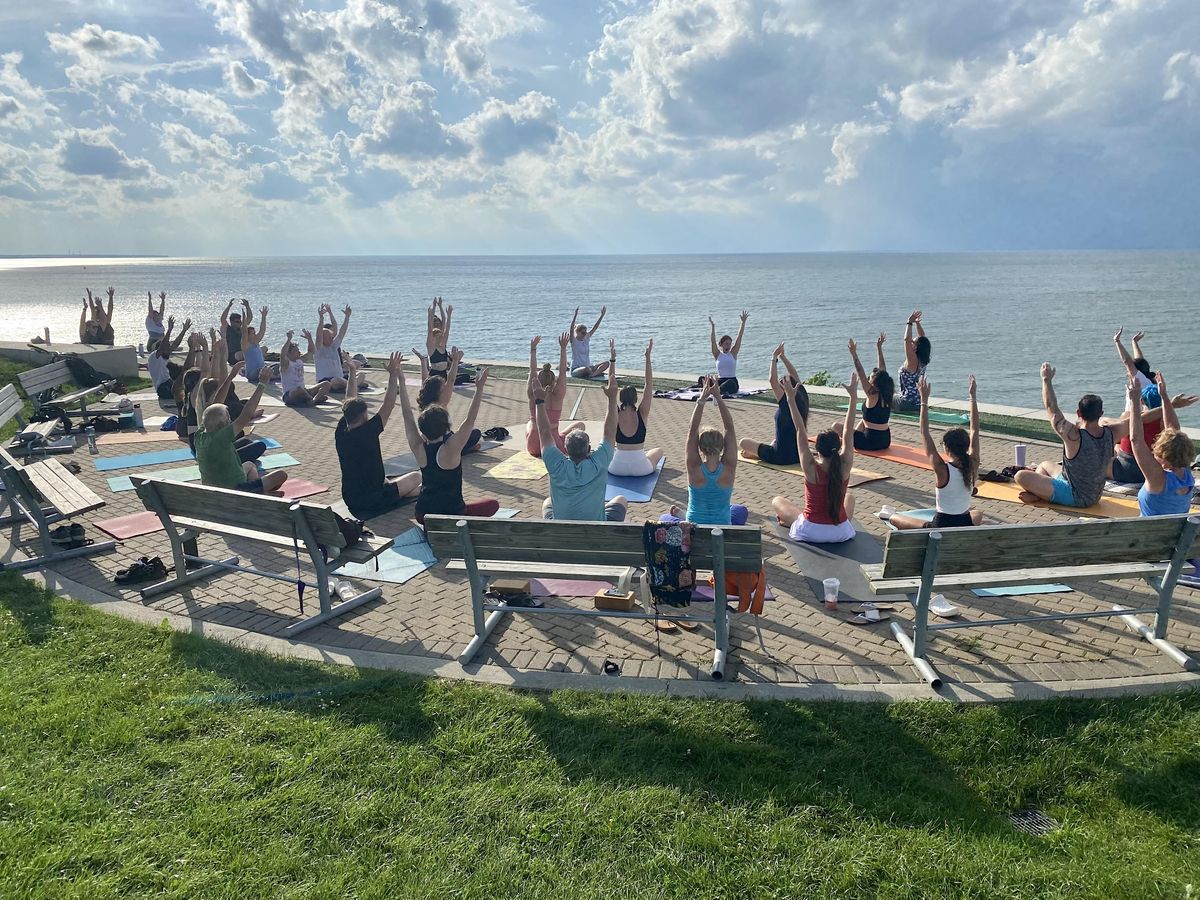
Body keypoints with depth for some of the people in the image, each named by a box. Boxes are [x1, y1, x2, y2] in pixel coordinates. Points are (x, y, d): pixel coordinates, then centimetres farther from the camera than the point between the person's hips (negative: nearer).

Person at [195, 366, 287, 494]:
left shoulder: (200, 436, -6)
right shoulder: (220, 437, -29)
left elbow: (216, 405, 4)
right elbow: (247, 415, -31)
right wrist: (262, 384, -27)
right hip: (234, 495, -9)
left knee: (250, 465, 33)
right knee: (281, 475, -2)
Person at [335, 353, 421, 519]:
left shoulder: (340, 433, -3)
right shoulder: (366, 433, -21)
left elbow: (350, 402, 10)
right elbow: (388, 406, -20)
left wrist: (352, 372, 15)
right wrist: (393, 374, -17)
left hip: (351, 502, 7)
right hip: (371, 503, -7)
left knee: (385, 480, 34)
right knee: (416, 477, 8)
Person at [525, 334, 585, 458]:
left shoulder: (533, 396, -8)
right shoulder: (557, 397, -14)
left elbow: (532, 371, 1)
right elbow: (562, 372, -9)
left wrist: (533, 349, 7)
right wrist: (563, 348, -6)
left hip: (533, 447, 2)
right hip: (554, 446, -2)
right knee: (579, 425, 21)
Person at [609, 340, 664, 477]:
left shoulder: (616, 415, -9)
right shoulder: (642, 414, -10)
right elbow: (649, 385, -7)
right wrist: (648, 357, -6)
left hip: (617, 468, 1)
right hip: (640, 469, 0)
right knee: (659, 450, 30)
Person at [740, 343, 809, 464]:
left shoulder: (786, 403, -19)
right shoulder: (802, 399, 0)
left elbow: (773, 381, -23)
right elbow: (795, 377, 11)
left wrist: (774, 358, -14)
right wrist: (783, 357, 13)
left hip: (781, 458, -8)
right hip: (798, 456, 8)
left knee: (744, 442, 5)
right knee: (774, 440, 40)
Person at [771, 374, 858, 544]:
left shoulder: (811, 468, -21)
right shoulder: (845, 466, -16)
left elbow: (800, 432, -16)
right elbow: (848, 431, -10)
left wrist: (791, 399, -12)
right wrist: (853, 396, -5)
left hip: (810, 532, -2)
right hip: (841, 533, 2)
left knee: (777, 501, 22)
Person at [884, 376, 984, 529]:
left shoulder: (942, 469, -24)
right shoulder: (973, 465, -13)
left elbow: (925, 434, -20)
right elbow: (975, 430, -4)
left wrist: (924, 400, -19)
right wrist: (972, 396, 0)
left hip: (942, 527, -3)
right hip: (967, 524, 3)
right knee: (977, 514, 41)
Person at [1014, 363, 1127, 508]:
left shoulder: (1073, 436, -30)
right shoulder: (1111, 434, -14)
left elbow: (1051, 408, -22)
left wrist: (1047, 379, -11)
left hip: (1074, 498, -8)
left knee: (1021, 476, -16)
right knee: (1044, 465, 27)